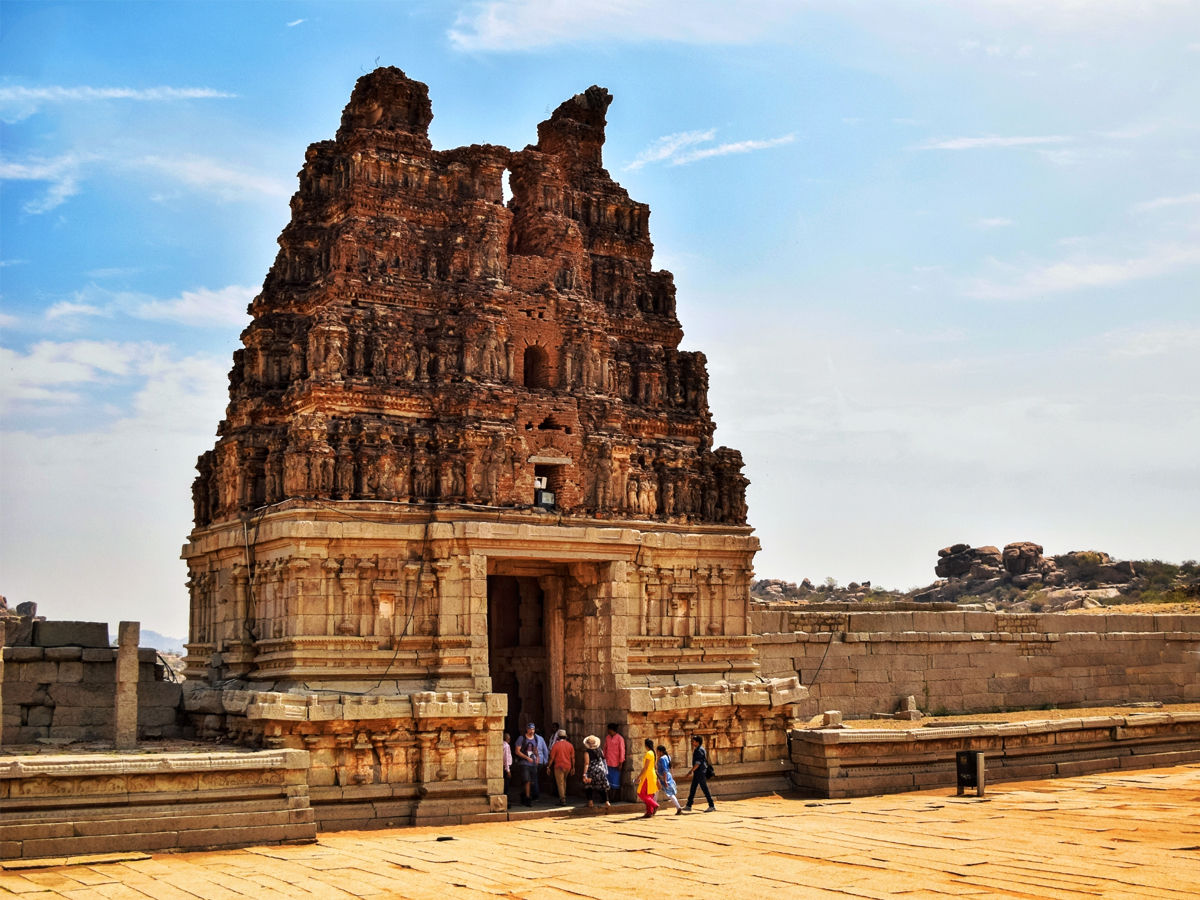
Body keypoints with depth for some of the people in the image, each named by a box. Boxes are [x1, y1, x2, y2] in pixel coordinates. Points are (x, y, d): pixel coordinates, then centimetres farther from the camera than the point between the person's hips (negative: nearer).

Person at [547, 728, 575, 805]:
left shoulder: (556, 745, -9)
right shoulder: (569, 745, 2)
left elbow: (552, 757, -7)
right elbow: (573, 758, 5)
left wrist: (548, 767, 2)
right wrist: (573, 767, 13)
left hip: (559, 766, -5)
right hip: (568, 766, 5)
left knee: (560, 783, -2)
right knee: (564, 782, 22)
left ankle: (562, 800, -6)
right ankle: (563, 796, 27)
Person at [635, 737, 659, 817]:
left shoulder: (648, 753, -16)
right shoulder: (653, 753, 13)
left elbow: (645, 767, -19)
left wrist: (639, 777, -17)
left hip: (647, 776, -9)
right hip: (652, 775, 9)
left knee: (641, 794, -5)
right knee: (648, 795, 10)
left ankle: (655, 805, -12)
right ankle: (649, 812, 8)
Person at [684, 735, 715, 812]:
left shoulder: (699, 750, -17)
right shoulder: (696, 750, 14)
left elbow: (698, 763, -23)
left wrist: (691, 771, -23)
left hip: (700, 773, -10)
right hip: (697, 773, 10)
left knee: (704, 789, -4)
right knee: (692, 789, 10)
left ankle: (712, 805, 3)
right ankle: (688, 806, 13)